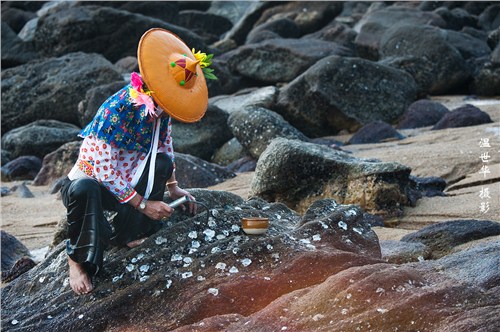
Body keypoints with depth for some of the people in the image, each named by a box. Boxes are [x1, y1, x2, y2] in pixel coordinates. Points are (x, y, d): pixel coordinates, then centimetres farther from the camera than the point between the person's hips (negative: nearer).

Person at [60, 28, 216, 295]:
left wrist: (172, 187, 4)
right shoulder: (116, 110, -31)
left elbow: (164, 142, 11)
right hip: (89, 183, -6)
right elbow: (103, 170, -30)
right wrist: (142, 204, -25)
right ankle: (77, 259, -16)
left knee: (162, 161, -21)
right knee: (84, 189, -42)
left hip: (123, 184, 6)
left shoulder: (159, 108, -10)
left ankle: (125, 233, -8)